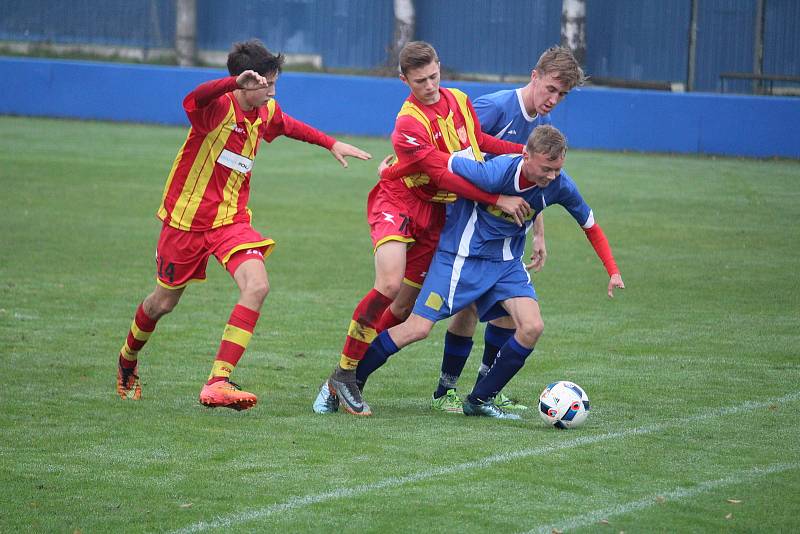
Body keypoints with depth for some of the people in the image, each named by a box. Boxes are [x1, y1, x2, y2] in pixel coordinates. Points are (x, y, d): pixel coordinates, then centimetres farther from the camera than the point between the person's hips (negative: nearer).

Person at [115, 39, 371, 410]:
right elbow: (193, 99, -46)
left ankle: (217, 383, -22)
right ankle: (128, 359, 44)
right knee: (163, 303, 11)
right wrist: (237, 82, -60)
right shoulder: (217, 107, -19)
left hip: (231, 219, 5)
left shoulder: (266, 112, 2)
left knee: (257, 287, -21)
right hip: (186, 217, -5)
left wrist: (332, 144, 25)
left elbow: (290, 126, 28)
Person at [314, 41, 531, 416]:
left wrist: (526, 150, 4)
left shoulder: (459, 100, 1)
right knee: (389, 285, -26)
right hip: (397, 204, -7)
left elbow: (479, 141, 17)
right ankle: (343, 375, -18)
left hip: (435, 213, 7)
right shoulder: (409, 124, -23)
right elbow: (443, 176, -25)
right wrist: (497, 199, -25)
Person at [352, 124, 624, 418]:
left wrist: (613, 271, 2)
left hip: (507, 262, 5)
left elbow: (590, 226, 3)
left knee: (532, 327, -14)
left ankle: (480, 400, 1)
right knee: (418, 328, -10)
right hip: (462, 256, -5)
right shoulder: (493, 173, -32)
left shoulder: (560, 185, -14)